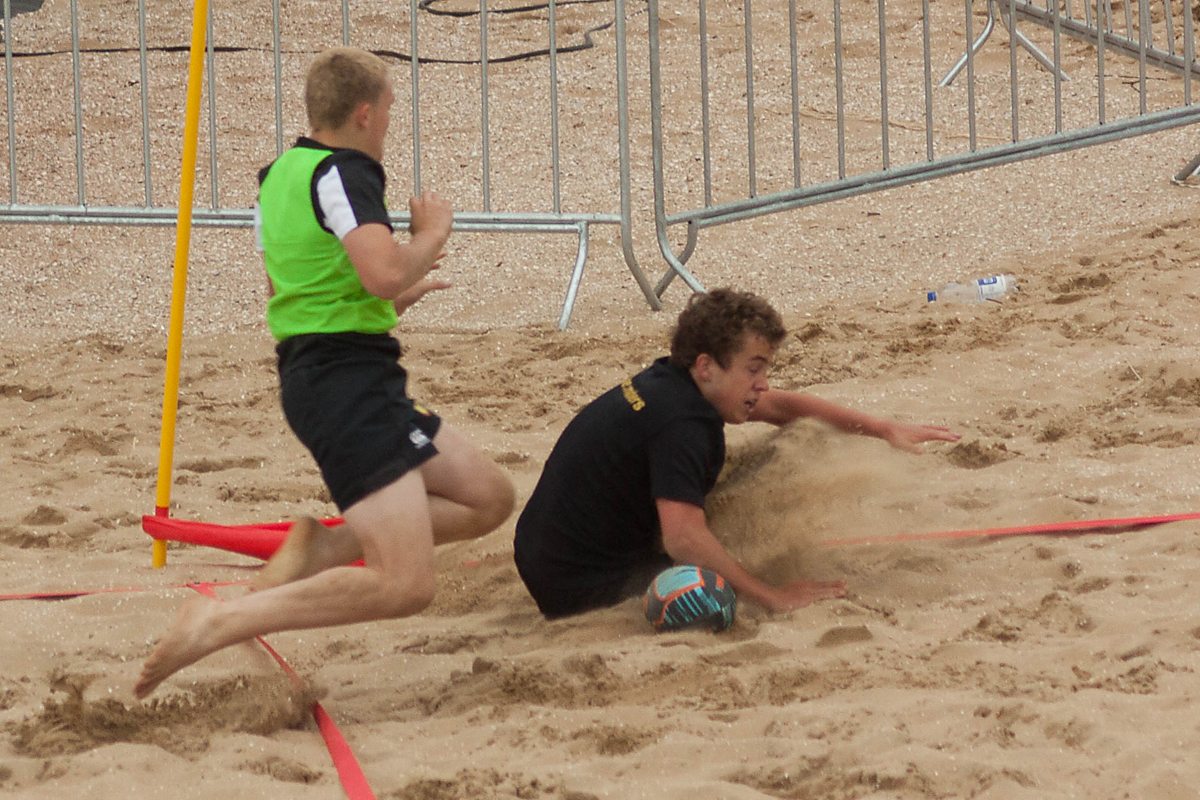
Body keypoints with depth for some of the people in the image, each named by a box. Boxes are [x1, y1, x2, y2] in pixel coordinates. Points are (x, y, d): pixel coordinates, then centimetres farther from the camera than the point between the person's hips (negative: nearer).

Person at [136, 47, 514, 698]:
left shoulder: (277, 176, 17)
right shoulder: (341, 172, -13)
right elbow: (384, 273, -27)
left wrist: (393, 299, 35)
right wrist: (433, 232, -7)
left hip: (313, 375, 10)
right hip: (347, 380, -10)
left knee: (489, 497, 15)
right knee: (406, 585, -17)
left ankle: (322, 547, 5)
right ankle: (218, 625, -19)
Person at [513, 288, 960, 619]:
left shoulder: (668, 382, 3)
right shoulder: (681, 424, -26)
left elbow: (785, 406, 15)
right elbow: (683, 537, -37)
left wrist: (886, 431, 13)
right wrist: (773, 598, -32)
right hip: (582, 588, -10)